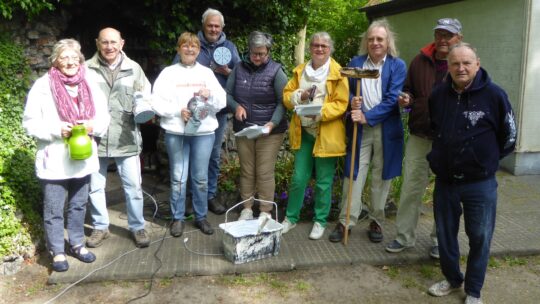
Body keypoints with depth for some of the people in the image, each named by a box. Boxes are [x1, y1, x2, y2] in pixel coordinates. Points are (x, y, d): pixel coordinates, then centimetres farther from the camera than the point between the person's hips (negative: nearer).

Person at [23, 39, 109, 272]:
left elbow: (104, 116, 7)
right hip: (54, 161, -4)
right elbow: (30, 123, -7)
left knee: (79, 205, 18)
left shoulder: (89, 85, 4)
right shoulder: (42, 86, -8)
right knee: (54, 210, 7)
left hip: (83, 159, 4)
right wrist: (56, 129, -21)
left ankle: (76, 244, 35)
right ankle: (57, 251, 24)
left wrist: (93, 125, -14)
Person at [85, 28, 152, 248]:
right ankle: (100, 227, 30)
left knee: (133, 186, 6)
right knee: (95, 187, 12)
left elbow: (146, 98, 6)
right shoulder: (87, 69, 1)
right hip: (95, 138, 0)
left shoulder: (134, 69, 5)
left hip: (126, 138, 0)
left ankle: (137, 227, 23)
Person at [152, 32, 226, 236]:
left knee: (201, 177, 8)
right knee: (178, 178, 4)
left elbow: (222, 102, 5)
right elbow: (157, 102, -5)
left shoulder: (207, 72, 10)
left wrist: (210, 94, -15)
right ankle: (178, 218, 18)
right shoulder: (169, 72, 3)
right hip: (176, 132, -1)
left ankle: (201, 217, 22)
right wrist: (178, 111, -16)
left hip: (204, 132, 2)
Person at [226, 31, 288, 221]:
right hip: (243, 129, 4)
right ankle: (246, 209, 24)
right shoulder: (239, 69, 5)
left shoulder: (275, 71, -6)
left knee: (265, 173, -1)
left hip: (270, 131, -4)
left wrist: (272, 123, -22)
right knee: (246, 171, 11)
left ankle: (266, 212, 12)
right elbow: (227, 94, 10)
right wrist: (236, 106, -11)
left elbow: (282, 102, -9)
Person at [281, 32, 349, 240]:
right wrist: (299, 96, -11)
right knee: (298, 178, 8)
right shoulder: (300, 70, 11)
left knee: (324, 181, 4)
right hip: (303, 132, 4)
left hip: (326, 134, -3)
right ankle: (291, 217, 23)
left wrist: (320, 112, -25)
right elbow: (287, 95, 10)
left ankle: (320, 221, 20)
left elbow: (341, 103, -11)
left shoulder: (338, 73, -4)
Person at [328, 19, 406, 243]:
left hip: (386, 130, -1)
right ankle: (345, 222, 10)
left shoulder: (397, 65, 0)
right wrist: (351, 101, -11)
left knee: (381, 177, 7)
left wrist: (368, 116, -16)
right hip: (359, 128, 1)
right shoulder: (356, 63, 8)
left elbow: (392, 98, -9)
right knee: (354, 175, 2)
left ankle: (376, 222, 21)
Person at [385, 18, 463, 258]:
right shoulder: (420, 61, 6)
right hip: (419, 135, 2)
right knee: (411, 187, 6)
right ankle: (404, 236, 19)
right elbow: (409, 91, 16)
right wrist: (406, 99, -6)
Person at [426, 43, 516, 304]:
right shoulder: (438, 95, 0)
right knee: (445, 234, 15)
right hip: (444, 180, 4)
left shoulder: (494, 95, -11)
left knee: (479, 238, 8)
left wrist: (486, 160, 5)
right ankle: (452, 279, 37)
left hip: (480, 183, -3)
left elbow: (509, 136, -1)